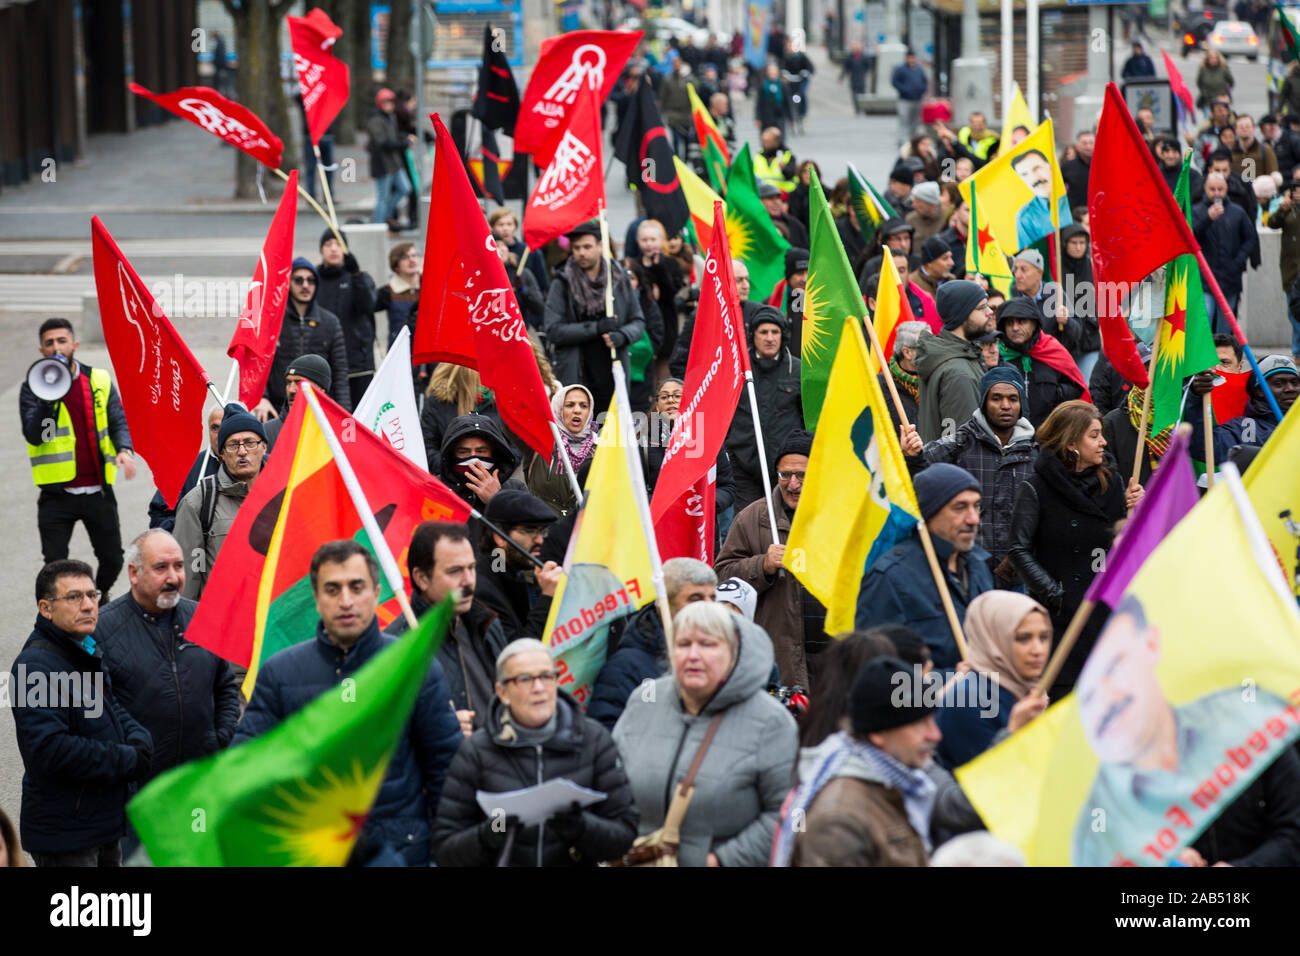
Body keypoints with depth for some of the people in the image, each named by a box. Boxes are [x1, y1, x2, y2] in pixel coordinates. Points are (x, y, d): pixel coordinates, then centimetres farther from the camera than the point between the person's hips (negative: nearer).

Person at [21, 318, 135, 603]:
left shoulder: (100, 381, 7)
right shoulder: (33, 387, 0)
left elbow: (118, 422, 5)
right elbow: (34, 435, -11)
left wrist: (125, 450, -16)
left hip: (98, 492, 2)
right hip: (57, 496, -2)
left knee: (112, 561, 8)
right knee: (55, 568, -6)